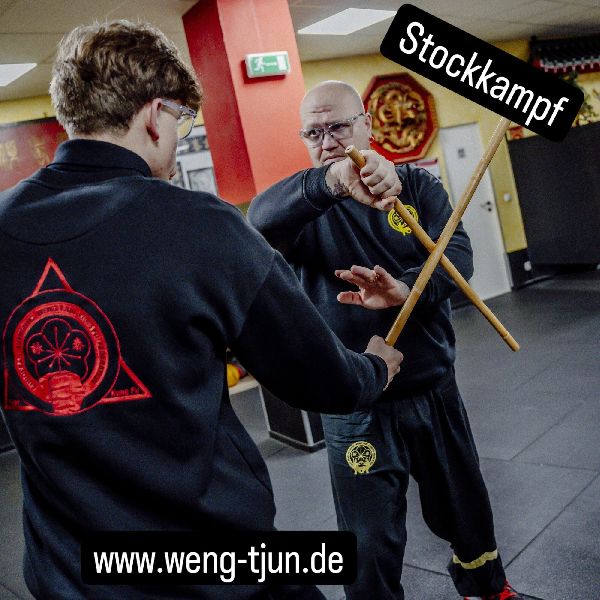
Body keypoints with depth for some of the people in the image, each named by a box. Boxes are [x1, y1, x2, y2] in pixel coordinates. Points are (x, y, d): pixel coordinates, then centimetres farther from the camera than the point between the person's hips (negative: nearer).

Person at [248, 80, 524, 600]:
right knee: (372, 542, 6)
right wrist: (333, 179, -49)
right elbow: (262, 217, -30)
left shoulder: (417, 185, 1)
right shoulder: (307, 205, -5)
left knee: (464, 504, 23)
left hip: (435, 389, 3)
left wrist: (405, 290, -35)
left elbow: (458, 254, -14)